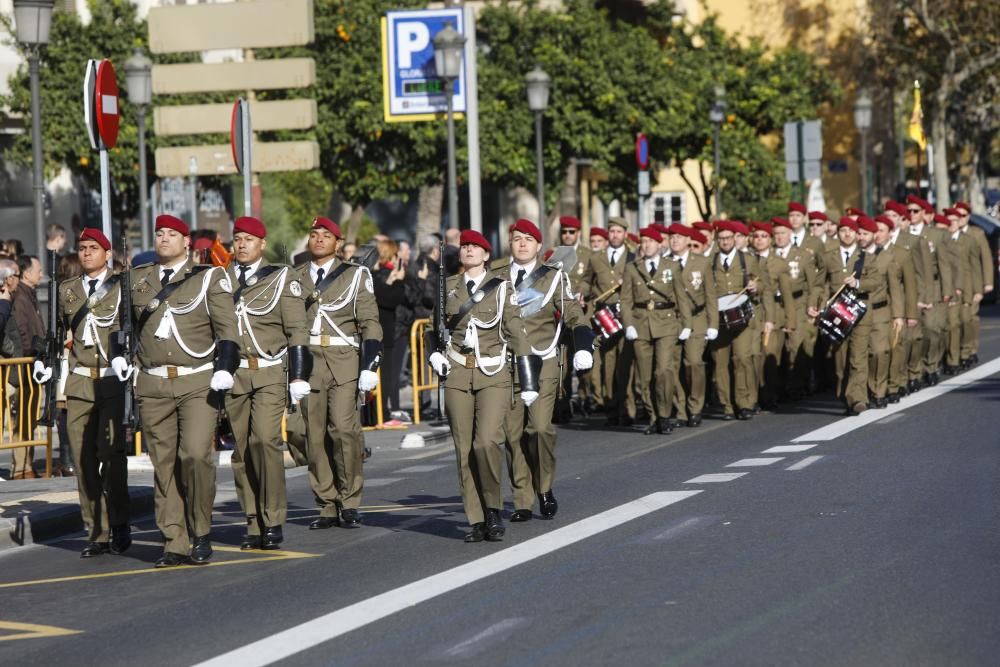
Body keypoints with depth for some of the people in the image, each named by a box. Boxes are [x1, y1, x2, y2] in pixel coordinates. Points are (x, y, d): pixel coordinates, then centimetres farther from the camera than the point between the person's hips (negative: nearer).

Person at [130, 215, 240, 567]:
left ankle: (201, 533, -1)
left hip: (198, 383, -3)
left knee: (195, 455, -17)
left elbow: (227, 328, -1)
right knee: (164, 465, 1)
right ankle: (175, 544, 5)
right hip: (153, 386, 3)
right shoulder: (138, 279, 14)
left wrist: (224, 369, -11)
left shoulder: (209, 277, 4)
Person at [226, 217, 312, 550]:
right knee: (242, 449, 1)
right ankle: (254, 523, 9)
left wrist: (299, 378, -6)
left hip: (270, 375, -3)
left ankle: (273, 520, -10)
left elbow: (297, 331, 1)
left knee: (265, 439, -18)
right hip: (232, 375, 3)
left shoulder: (282, 279, 3)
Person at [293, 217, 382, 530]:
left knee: (344, 428, -16)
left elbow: (370, 324, 4)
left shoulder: (355, 275, 8)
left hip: (344, 363, -3)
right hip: (307, 363, 3)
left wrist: (370, 366, -5)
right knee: (315, 435, -2)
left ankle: (349, 502, -5)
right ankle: (328, 506, 4)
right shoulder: (294, 278, 15)